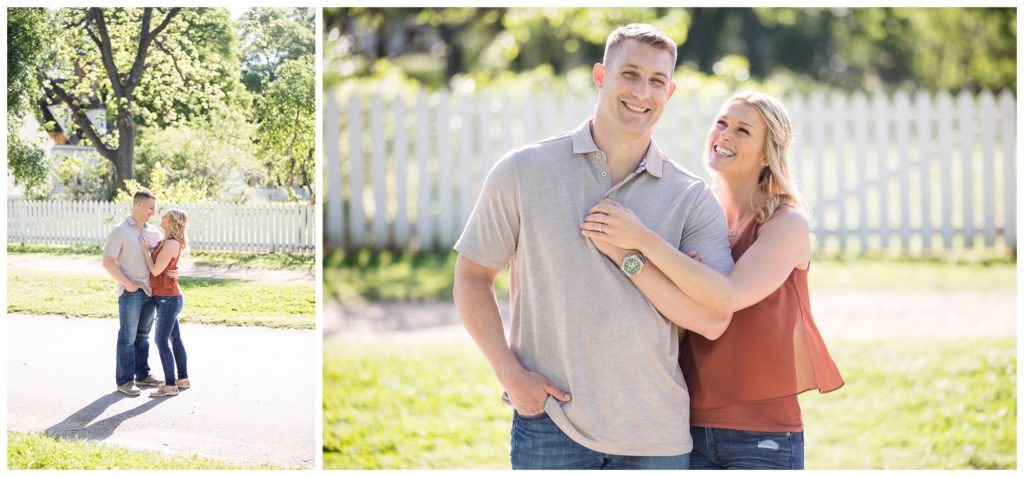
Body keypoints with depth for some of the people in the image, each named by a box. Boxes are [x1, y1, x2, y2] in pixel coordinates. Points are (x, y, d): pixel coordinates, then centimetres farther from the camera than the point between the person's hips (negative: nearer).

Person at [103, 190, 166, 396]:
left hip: (150, 291, 6)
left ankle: (142, 375, 23)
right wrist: (127, 284, -15)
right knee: (127, 337, -2)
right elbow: (107, 262, -11)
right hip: (130, 292, -6)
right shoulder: (120, 231, -8)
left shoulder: (154, 232, 10)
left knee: (143, 335, 14)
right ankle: (124, 381, 3)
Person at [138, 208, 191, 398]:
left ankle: (170, 385, -9)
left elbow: (156, 270, -19)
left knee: (162, 341, -9)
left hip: (168, 298, -10)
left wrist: (144, 249, -9)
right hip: (168, 297, 10)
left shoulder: (171, 244, -19)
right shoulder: (165, 242, 11)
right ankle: (183, 379, 22)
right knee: (175, 339, 15)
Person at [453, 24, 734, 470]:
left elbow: (714, 315, -6)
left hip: (656, 434, 2)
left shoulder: (692, 198, 4)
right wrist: (511, 374, -4)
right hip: (551, 424, -2)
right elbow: (471, 276, 6)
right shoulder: (524, 171, 2)